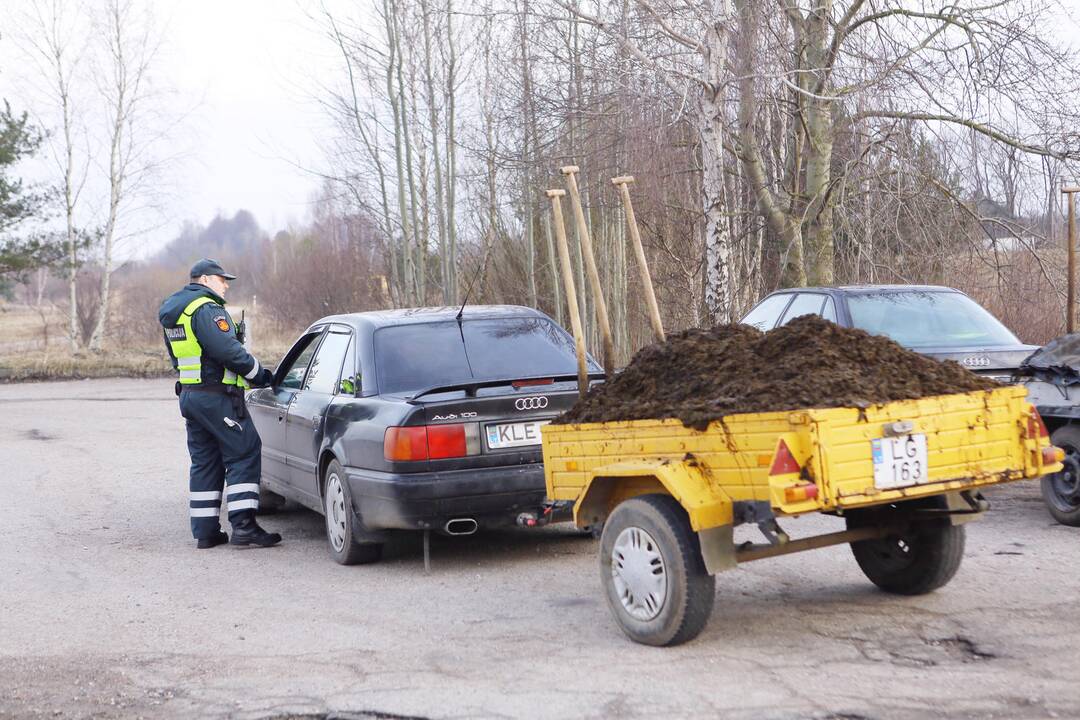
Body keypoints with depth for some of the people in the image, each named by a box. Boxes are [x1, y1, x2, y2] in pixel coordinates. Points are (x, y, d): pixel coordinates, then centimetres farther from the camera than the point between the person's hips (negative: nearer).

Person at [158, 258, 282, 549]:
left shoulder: (173, 312, 18)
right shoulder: (207, 309, -14)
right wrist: (259, 374, -10)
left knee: (204, 461, 13)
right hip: (216, 396, -9)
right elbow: (228, 350, -22)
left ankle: (205, 531, 12)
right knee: (244, 454, -5)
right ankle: (243, 525, -11)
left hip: (189, 394, 10)